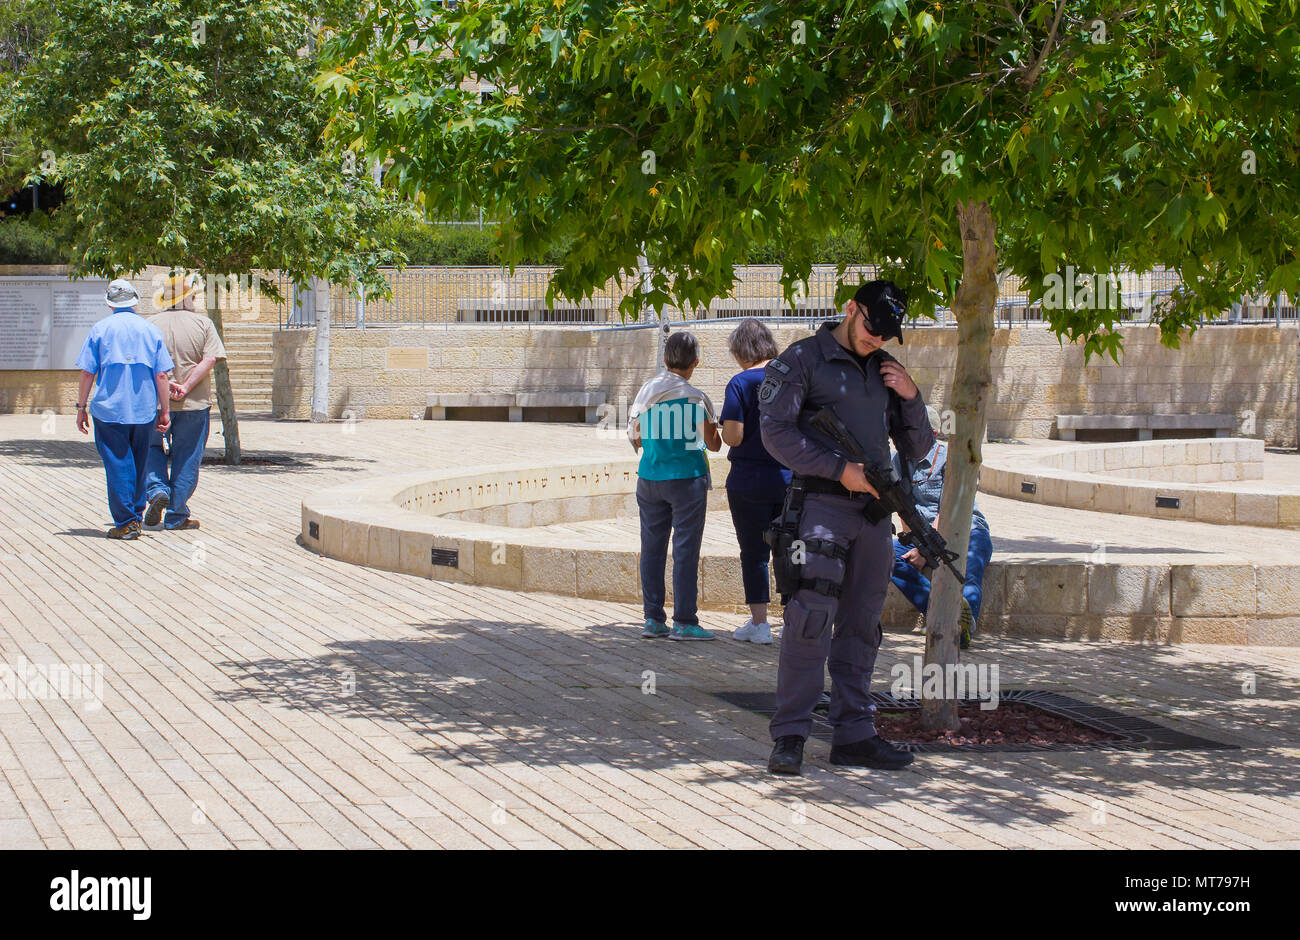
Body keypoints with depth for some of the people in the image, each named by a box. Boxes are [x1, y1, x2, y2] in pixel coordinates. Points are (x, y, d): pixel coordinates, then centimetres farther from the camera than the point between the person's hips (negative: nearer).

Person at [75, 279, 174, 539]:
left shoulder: (100, 329, 0)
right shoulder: (151, 330, 6)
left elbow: (87, 372, -3)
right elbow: (161, 375, 2)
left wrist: (82, 407, 4)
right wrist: (165, 410, 6)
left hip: (109, 409, -3)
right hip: (143, 410, 3)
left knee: (118, 466, 0)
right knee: (139, 465, 16)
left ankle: (125, 522, -3)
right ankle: (136, 515, 23)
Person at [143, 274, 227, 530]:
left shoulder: (152, 324, 1)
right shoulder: (203, 324, -2)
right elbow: (209, 360, -11)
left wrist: (165, 384, -12)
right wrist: (186, 388, -13)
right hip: (194, 404, -1)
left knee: (152, 448, 20)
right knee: (186, 459, 7)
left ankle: (157, 490, -3)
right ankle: (176, 516, 8)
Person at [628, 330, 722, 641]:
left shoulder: (645, 393, 2)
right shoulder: (696, 398, -9)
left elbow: (636, 440, 9)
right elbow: (713, 444, -1)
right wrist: (713, 427, 20)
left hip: (650, 478, 4)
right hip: (687, 478, -4)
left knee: (652, 548, 8)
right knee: (685, 549, -1)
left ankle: (653, 619, 9)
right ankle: (684, 621, -2)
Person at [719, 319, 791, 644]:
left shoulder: (741, 383, -11)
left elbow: (732, 436, -17)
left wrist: (725, 429, 5)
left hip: (750, 481, -4)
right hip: (791, 479, 4)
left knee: (754, 553, 5)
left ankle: (759, 624, 6)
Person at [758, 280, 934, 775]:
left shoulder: (885, 370, 17)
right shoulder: (801, 360, 0)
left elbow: (917, 447, 20)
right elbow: (776, 431, -11)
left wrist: (912, 398, 1)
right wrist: (841, 468, -15)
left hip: (873, 510, 6)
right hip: (821, 505, -6)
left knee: (860, 624, 8)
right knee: (811, 617, -14)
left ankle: (854, 734, 14)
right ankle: (789, 735, -12)